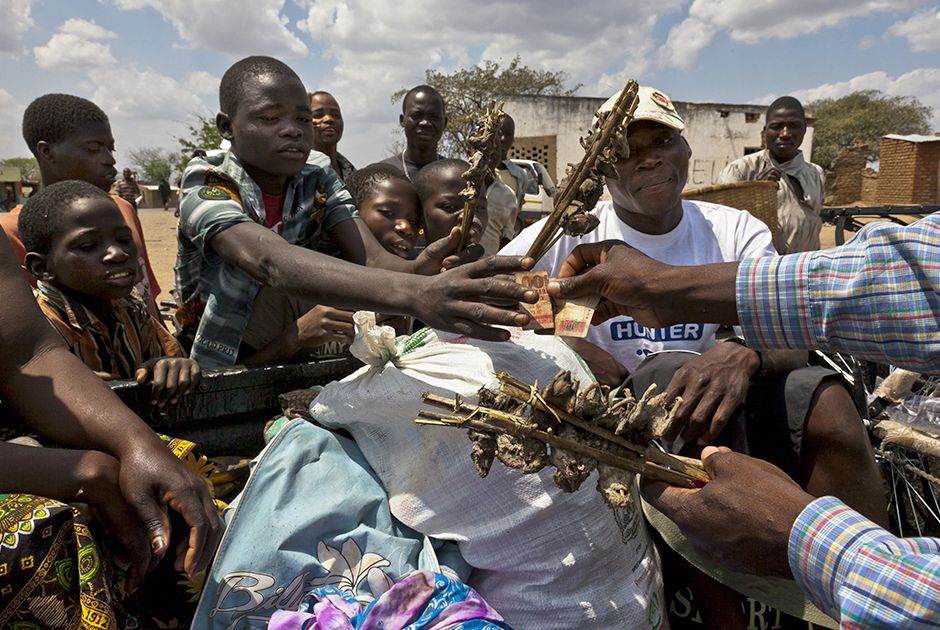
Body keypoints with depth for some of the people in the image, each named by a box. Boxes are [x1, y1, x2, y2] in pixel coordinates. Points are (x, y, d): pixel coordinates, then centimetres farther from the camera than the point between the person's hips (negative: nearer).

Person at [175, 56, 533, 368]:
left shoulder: (318, 185, -2)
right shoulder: (207, 187, -18)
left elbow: (373, 260, -18)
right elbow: (272, 263, -37)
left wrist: (418, 271, -42)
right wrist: (413, 294, -51)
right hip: (214, 371, -2)